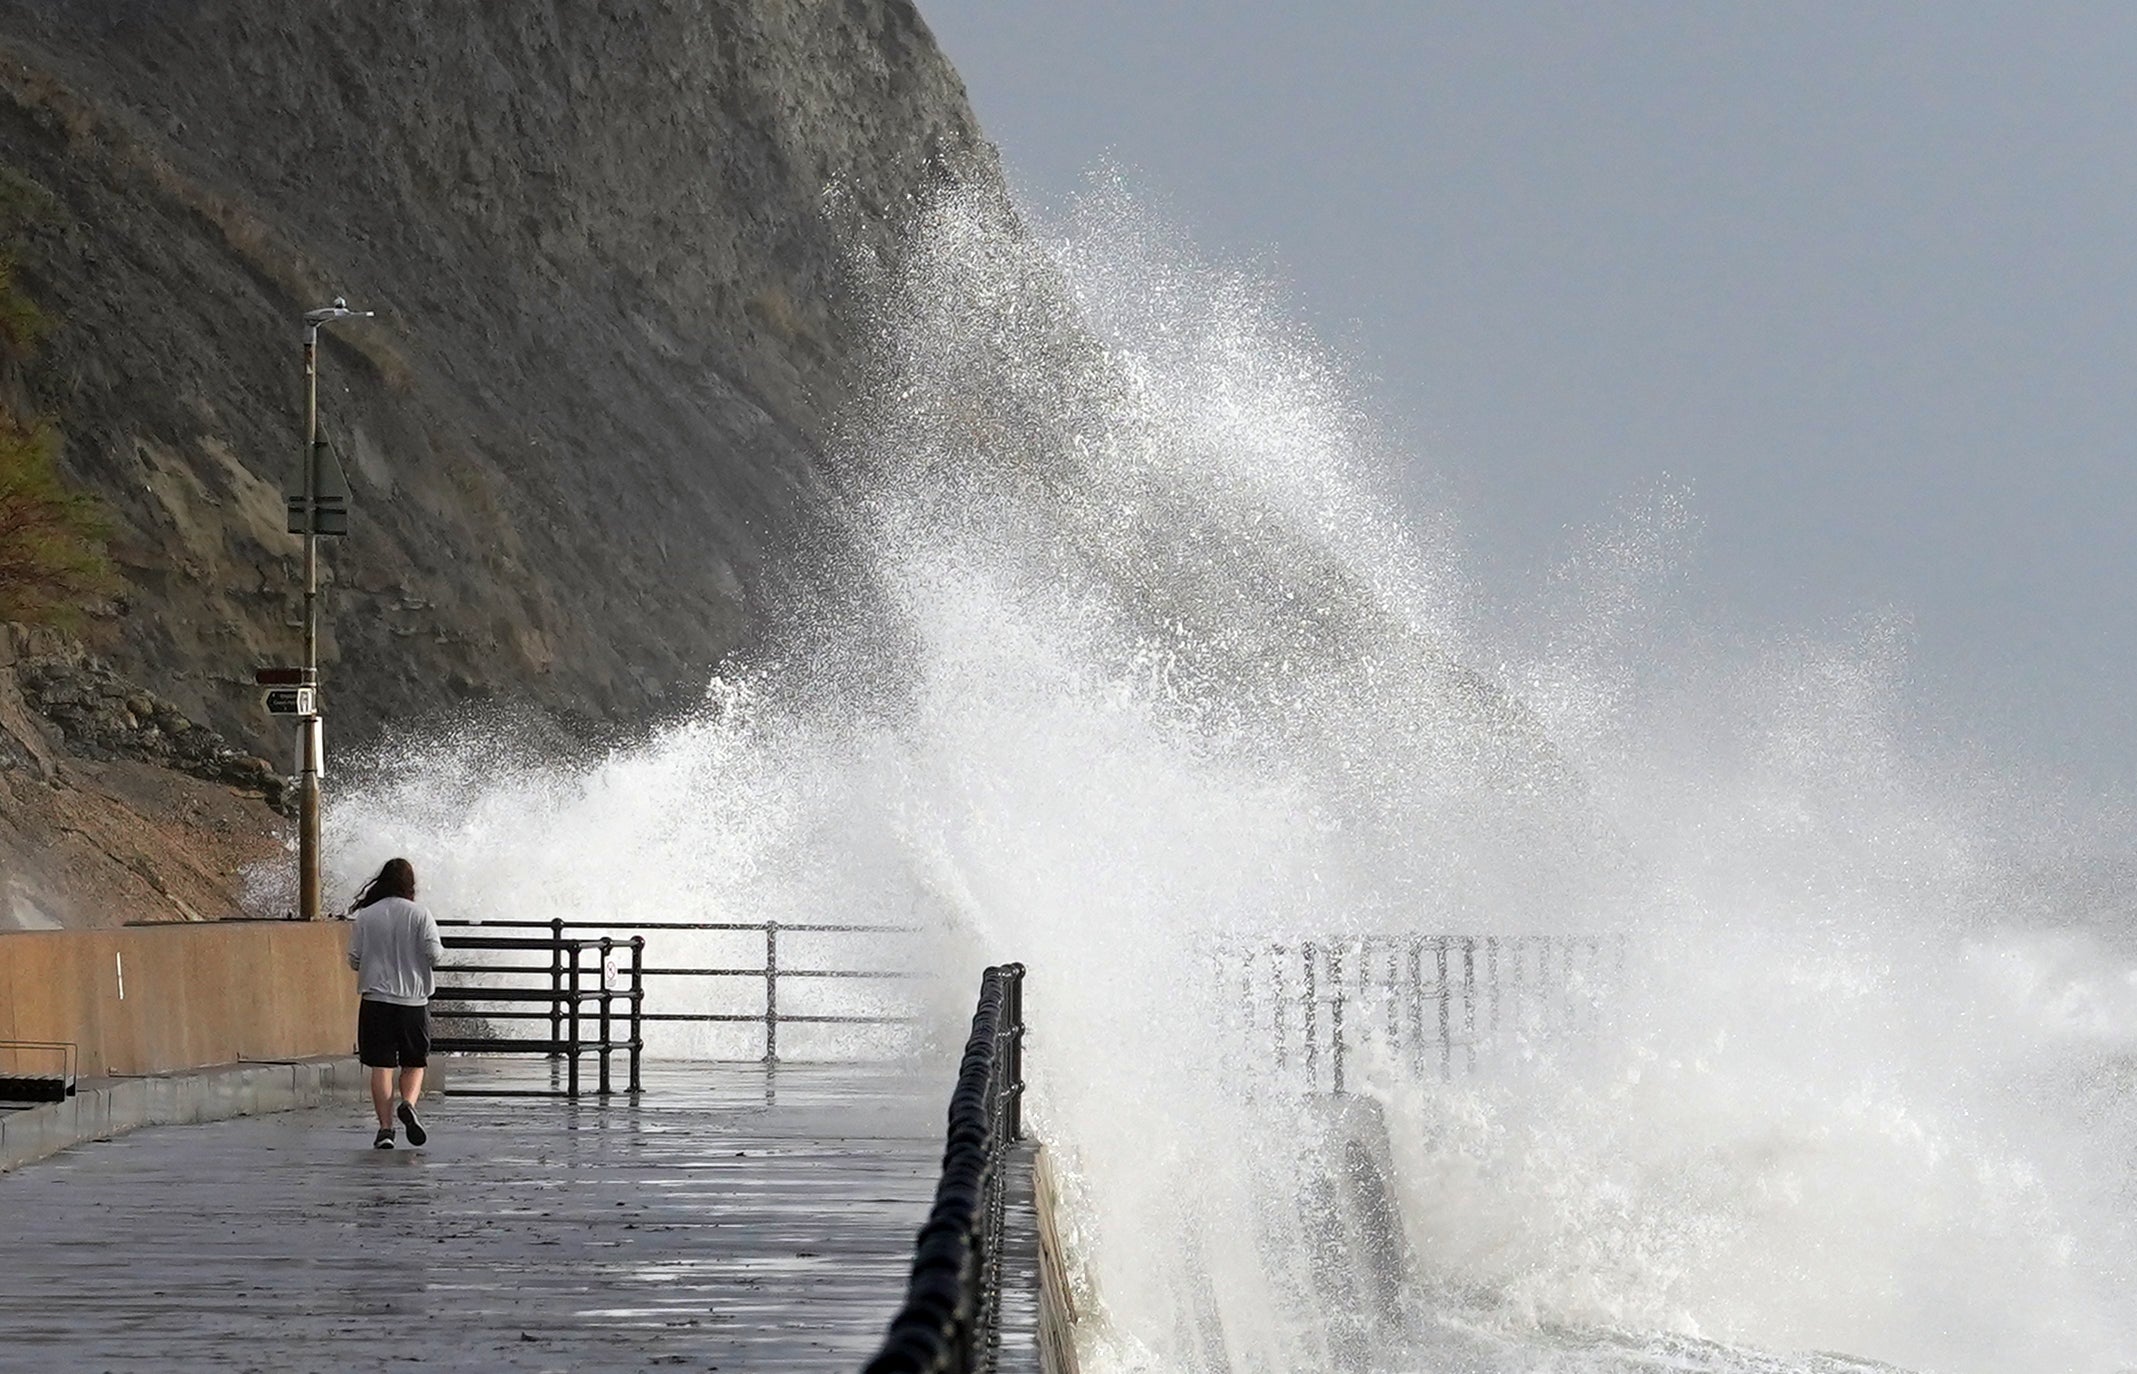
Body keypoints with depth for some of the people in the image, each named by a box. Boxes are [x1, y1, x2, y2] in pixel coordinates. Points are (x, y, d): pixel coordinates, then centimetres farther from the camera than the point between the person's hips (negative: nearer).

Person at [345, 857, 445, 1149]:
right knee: (414, 1062, 12)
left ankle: (385, 1127, -3)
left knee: (381, 1065, 3)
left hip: (376, 998, 1)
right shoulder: (419, 916, -4)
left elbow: (354, 960, 2)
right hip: (413, 1001, -1)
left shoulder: (365, 916, 0)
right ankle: (408, 1103, -16)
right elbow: (435, 954, -9)